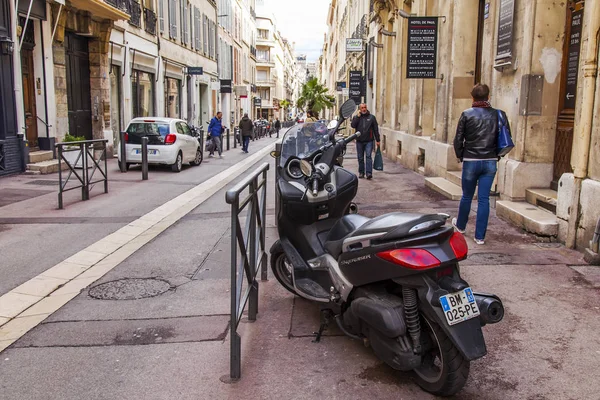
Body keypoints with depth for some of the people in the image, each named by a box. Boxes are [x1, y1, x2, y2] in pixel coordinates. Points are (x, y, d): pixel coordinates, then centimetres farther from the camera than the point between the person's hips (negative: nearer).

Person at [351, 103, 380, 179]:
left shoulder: (371, 117, 7)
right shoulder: (356, 117, 9)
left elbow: (376, 129, 7)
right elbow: (353, 125, -10)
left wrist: (377, 140, 4)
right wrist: (358, 116, -11)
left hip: (369, 141, -2)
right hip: (359, 141, 2)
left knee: (369, 156, -12)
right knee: (360, 158, 7)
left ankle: (369, 173, -16)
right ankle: (361, 172, 17)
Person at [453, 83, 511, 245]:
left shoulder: (467, 114, -7)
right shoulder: (499, 115, -1)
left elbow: (458, 140, -5)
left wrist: (460, 156, 10)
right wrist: (496, 154, 14)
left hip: (471, 161, -1)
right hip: (490, 162, 2)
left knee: (467, 196, 15)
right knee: (484, 199, 5)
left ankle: (460, 225, 37)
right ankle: (480, 236, 7)